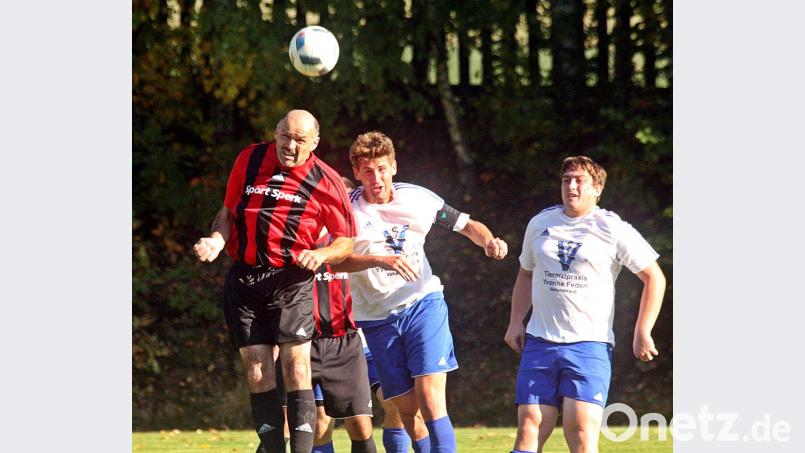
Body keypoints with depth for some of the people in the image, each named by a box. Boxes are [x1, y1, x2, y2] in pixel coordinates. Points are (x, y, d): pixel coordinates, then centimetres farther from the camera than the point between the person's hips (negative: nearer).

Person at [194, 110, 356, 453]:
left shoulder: (326, 181, 0)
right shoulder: (249, 160, 7)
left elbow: (347, 241, 6)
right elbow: (228, 211, 18)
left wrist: (320, 254, -13)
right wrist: (216, 240, -2)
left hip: (292, 280, -3)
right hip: (244, 280, 3)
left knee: (296, 369, -13)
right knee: (257, 371, -1)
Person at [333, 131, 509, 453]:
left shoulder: (418, 199, -1)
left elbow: (467, 225, 11)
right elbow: (334, 260, -21)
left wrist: (489, 241, -10)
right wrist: (380, 260, -35)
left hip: (423, 303, -1)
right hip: (376, 317, 1)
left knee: (430, 400, -16)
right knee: (407, 410, 1)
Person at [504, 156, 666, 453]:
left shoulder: (612, 229, -1)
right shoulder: (540, 224, 12)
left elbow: (654, 278, 1)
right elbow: (526, 274, 27)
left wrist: (642, 333, -4)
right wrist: (515, 322, 16)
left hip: (591, 343, -4)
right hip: (539, 342, 4)